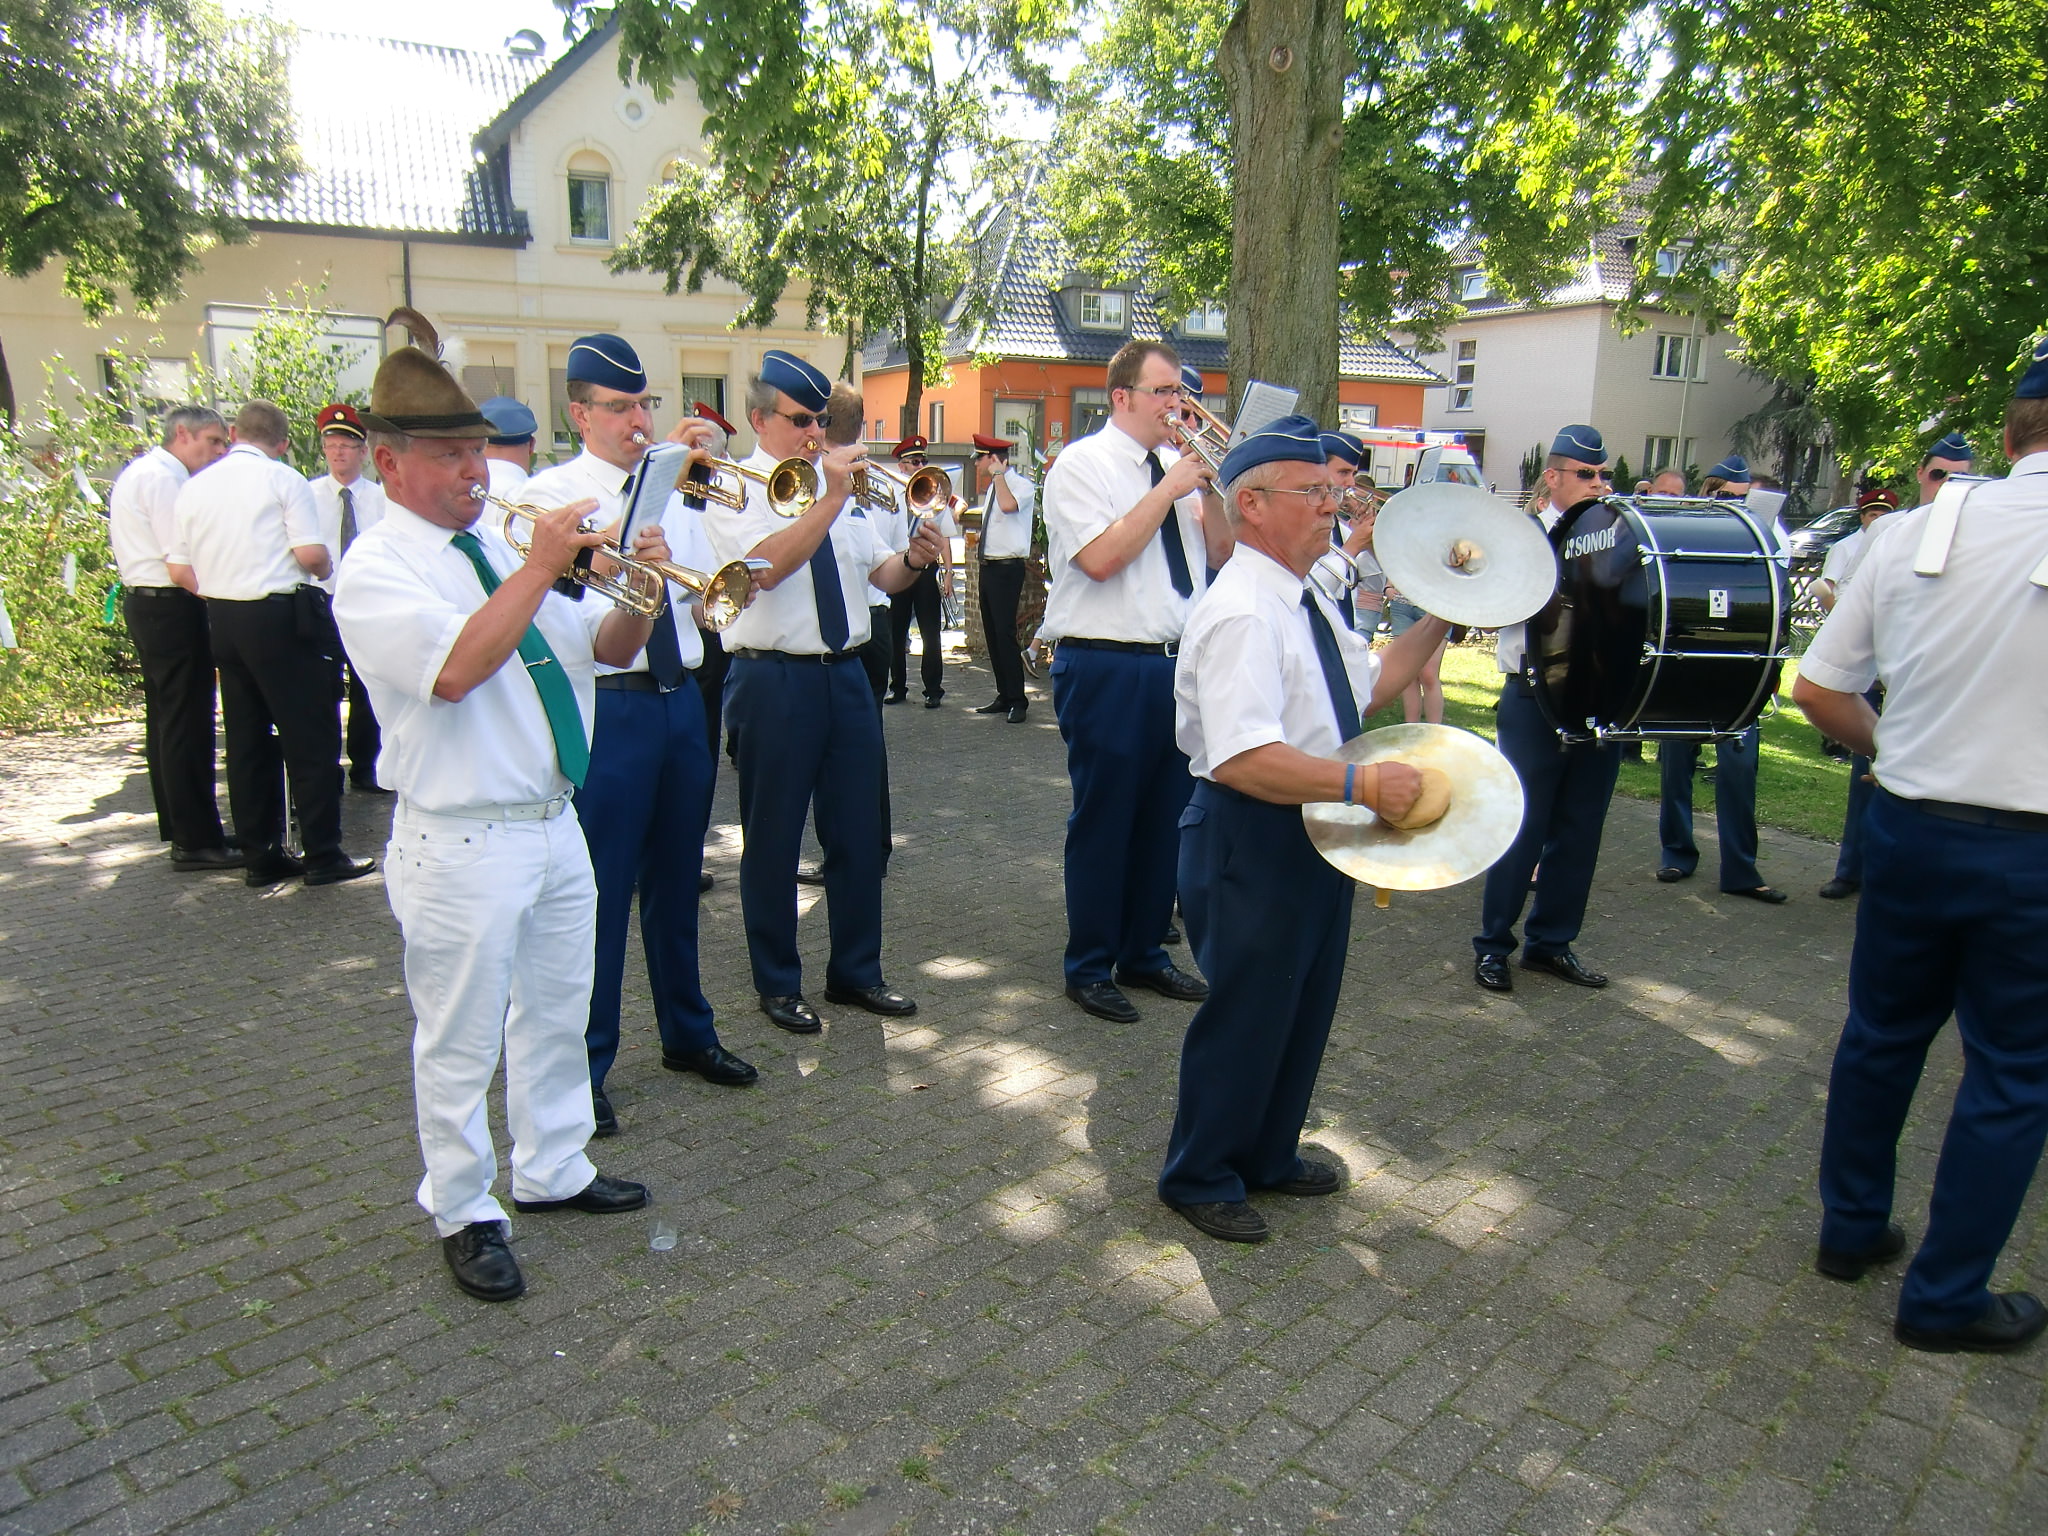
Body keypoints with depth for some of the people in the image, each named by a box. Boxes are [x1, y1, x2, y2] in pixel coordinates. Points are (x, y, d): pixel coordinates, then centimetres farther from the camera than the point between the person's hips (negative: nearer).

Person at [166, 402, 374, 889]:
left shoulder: (195, 486, 11)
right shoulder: (283, 479, -6)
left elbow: (179, 569, 9)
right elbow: (312, 554, -15)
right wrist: (325, 569, 6)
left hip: (222, 620, 6)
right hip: (280, 616, -6)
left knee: (246, 738, 11)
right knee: (310, 736, -1)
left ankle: (259, 857, 17)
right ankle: (322, 855, 0)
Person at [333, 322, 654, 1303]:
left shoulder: (498, 551, 12)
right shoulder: (374, 570, -10)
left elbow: (604, 649, 11)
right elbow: (455, 668, -27)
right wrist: (537, 571, -24)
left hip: (555, 825, 7)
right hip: (463, 845, -7)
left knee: (556, 1017, 19)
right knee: (460, 1045, 7)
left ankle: (553, 1172, 36)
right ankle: (462, 1214, 25)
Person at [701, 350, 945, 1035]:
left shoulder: (841, 486, 15)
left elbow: (880, 574, 13)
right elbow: (767, 567, -23)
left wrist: (912, 559, -8)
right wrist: (831, 499, -24)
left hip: (846, 674, 6)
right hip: (773, 680, -6)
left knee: (858, 829, 10)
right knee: (773, 837, 4)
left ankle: (856, 972, 25)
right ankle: (778, 983, 19)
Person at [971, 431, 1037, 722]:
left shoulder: (1022, 485, -10)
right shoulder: (991, 488, 17)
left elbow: (1008, 505, -31)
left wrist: (998, 474, -19)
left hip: (1007, 568, -9)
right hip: (988, 566, 9)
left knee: (1005, 634, -12)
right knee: (992, 634, 11)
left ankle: (1018, 700, -6)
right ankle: (1004, 696, 19)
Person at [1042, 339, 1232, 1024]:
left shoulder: (1178, 466, 14)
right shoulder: (1082, 464, -5)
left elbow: (1219, 556, 11)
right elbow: (1100, 558, -20)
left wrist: (1209, 488, -3)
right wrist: (1169, 490, -14)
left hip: (1177, 663, 7)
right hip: (1106, 667, -7)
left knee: (1165, 814, 12)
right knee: (1102, 820, 1)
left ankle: (1143, 953, 27)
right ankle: (1089, 967, 15)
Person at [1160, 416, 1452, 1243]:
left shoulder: (1303, 603, 10)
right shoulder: (1240, 614, -23)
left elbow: (1368, 682, 21)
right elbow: (1242, 759, -34)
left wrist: (1440, 619, 12)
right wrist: (1362, 783, -37)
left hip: (1317, 833, 10)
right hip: (1253, 842, -10)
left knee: (1304, 1005, 21)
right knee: (1246, 1012, 5)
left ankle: (1268, 1154, 42)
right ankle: (1199, 1176, 27)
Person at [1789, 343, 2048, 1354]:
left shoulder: (1912, 532, -3)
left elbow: (1818, 691, 1)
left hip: (1910, 828, 4)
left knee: (1880, 1035, 20)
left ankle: (1850, 1228, 36)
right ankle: (1945, 1299, 24)